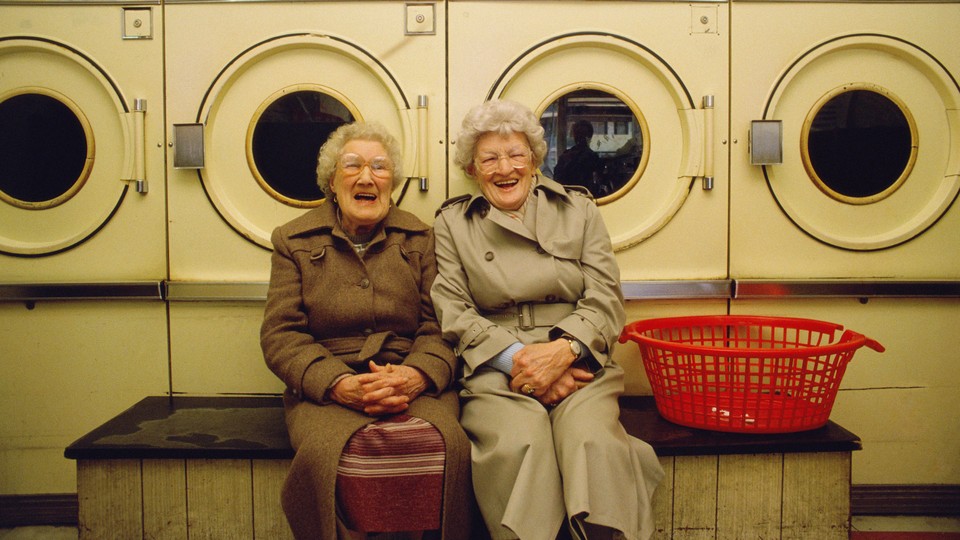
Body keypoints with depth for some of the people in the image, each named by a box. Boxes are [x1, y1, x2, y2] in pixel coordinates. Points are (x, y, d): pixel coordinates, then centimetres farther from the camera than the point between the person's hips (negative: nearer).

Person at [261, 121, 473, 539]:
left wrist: (417, 375, -17)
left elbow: (440, 325, 6)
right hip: (326, 391, 0)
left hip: (415, 387, 1)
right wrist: (340, 385, -15)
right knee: (324, 451, -35)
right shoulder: (294, 241, 12)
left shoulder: (420, 239, 14)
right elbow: (280, 334, 3)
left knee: (448, 443, -32)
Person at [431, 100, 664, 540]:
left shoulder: (578, 208, 17)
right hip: (496, 372, -1)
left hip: (578, 366, 1)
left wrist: (563, 350, -12)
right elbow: (453, 312, 4)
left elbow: (606, 298, 8)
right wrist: (517, 357, -11)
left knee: (593, 438, -32)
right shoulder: (451, 223, 16)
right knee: (519, 442, -33)